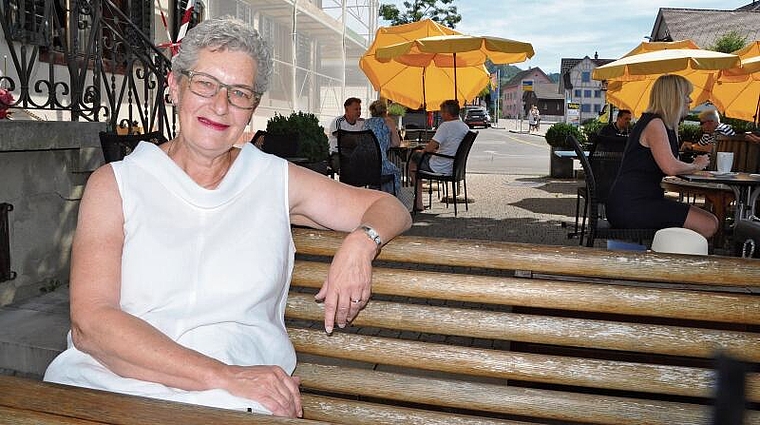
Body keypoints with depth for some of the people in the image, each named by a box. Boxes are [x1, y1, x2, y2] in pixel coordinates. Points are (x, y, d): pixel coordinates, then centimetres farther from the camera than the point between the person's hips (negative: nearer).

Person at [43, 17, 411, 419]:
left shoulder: (277, 181, 9)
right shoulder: (113, 184, 5)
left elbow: (388, 207, 17)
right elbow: (89, 322, -7)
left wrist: (359, 242, -8)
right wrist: (224, 375, -20)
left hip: (233, 400, -1)